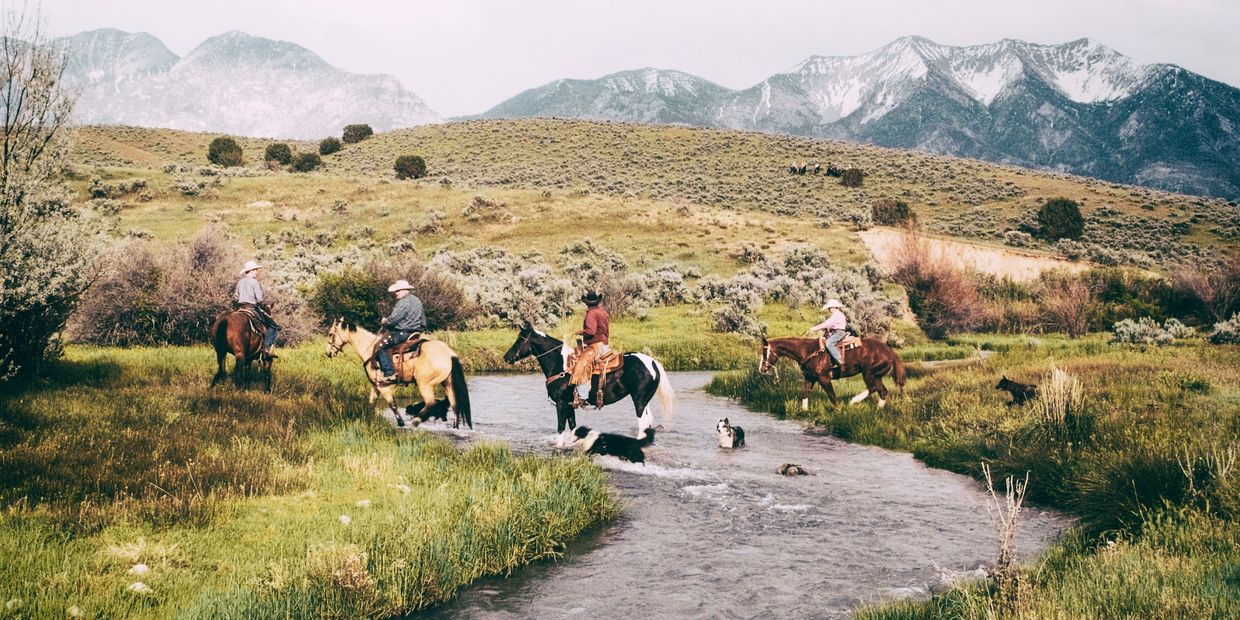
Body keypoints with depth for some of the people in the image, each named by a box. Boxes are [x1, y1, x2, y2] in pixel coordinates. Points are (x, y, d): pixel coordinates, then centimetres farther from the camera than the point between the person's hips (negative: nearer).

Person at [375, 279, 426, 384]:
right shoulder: (417, 301, 17)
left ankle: (389, 373, -21)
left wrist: (384, 322, 0)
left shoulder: (403, 302, -14)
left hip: (403, 333, -10)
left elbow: (393, 319, -19)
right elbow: (423, 322, 22)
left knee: (381, 346, -10)